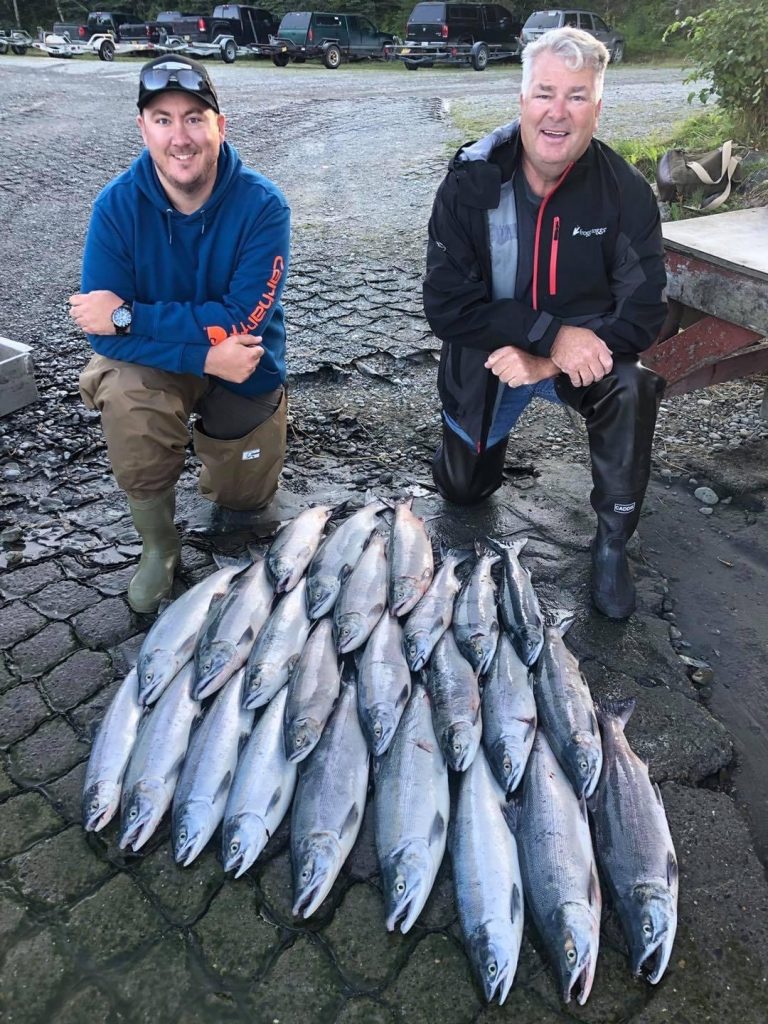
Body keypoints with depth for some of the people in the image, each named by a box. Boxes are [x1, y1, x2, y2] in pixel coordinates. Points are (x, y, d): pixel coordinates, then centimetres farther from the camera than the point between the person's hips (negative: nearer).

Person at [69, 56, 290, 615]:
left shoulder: (263, 205, -24)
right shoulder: (117, 205, -19)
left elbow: (243, 322, -30)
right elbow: (106, 333, -23)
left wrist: (128, 315, -30)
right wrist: (205, 355, -35)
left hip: (247, 368, 1)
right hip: (153, 363, 0)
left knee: (245, 497, 13)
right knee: (125, 397, -35)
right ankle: (159, 544, -9)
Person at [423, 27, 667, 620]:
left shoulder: (626, 193, -16)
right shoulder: (471, 182, -16)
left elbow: (644, 310, -20)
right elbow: (447, 305, -22)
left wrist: (546, 364, -32)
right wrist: (551, 334, -33)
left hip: (581, 351, -1)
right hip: (486, 359, 1)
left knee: (631, 388, -34)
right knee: (463, 490, 12)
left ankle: (613, 543, -13)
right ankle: (493, 431, 47)